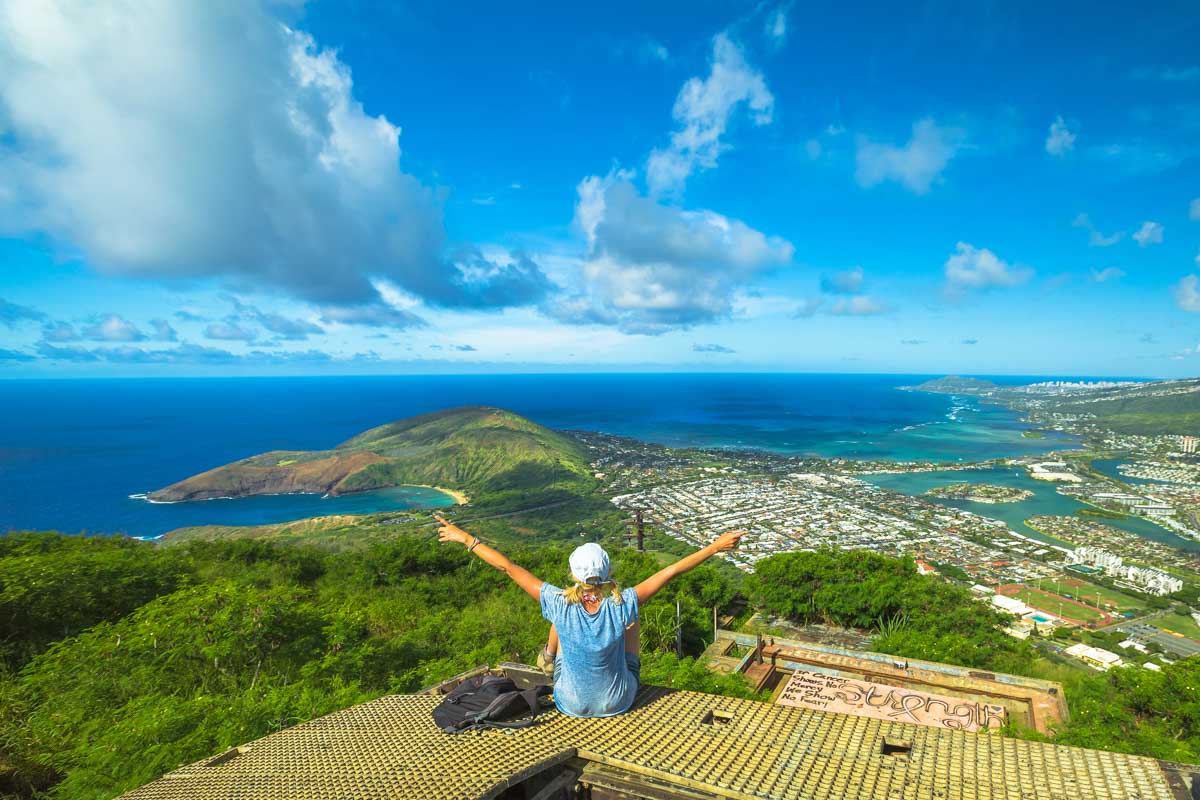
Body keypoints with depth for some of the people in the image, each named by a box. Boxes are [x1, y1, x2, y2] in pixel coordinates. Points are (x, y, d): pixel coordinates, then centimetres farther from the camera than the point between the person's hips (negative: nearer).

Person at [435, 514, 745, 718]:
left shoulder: (561, 606, -28)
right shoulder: (621, 606, -29)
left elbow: (509, 567, -22)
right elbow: (671, 571, -23)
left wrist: (467, 540, -15)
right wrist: (715, 547, -16)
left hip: (571, 704, 0)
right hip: (619, 702, 0)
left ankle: (549, 658, 57)